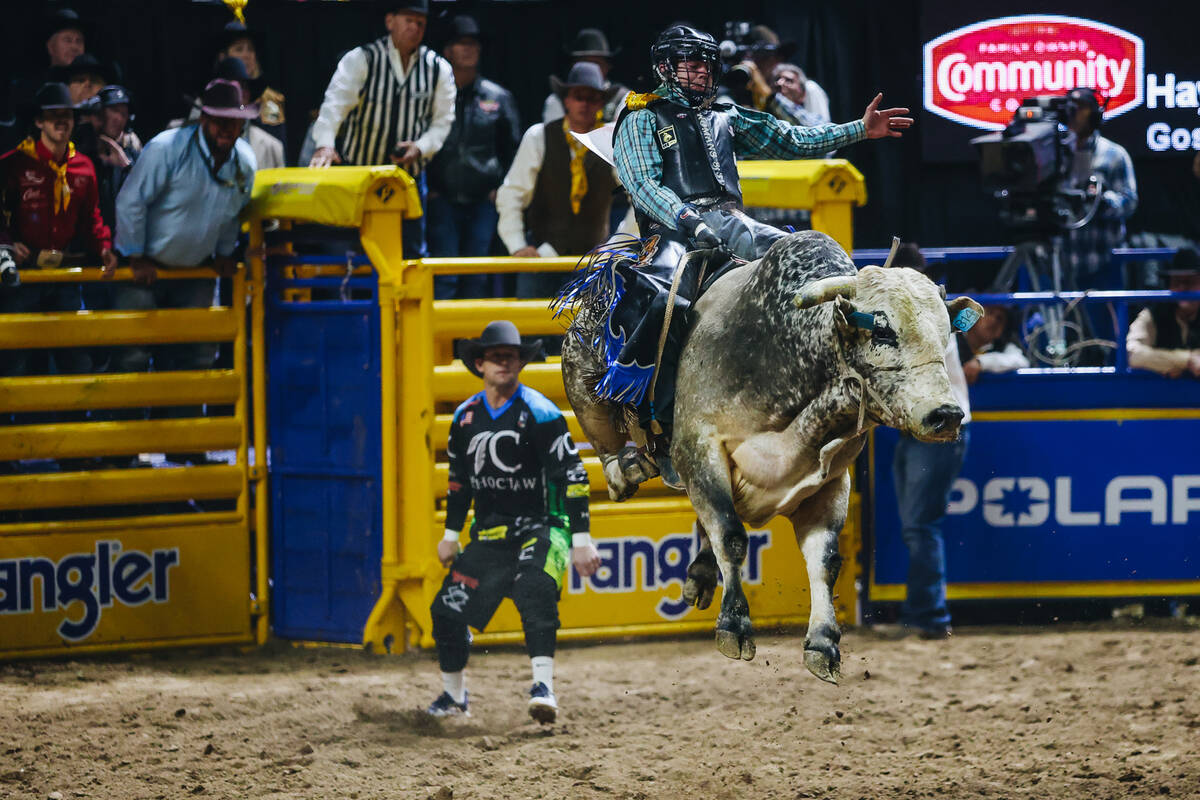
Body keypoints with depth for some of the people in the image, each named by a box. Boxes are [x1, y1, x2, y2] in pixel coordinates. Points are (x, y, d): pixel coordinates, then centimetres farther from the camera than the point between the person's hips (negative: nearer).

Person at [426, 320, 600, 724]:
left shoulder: (539, 413, -11)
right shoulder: (466, 417, 6)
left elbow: (572, 475, -12)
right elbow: (459, 478, 21)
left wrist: (581, 539, -16)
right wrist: (451, 533, 24)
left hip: (539, 528, -6)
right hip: (489, 535, 6)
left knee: (534, 593, -33)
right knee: (447, 611, 3)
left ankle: (544, 687, -38)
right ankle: (454, 694, 25)